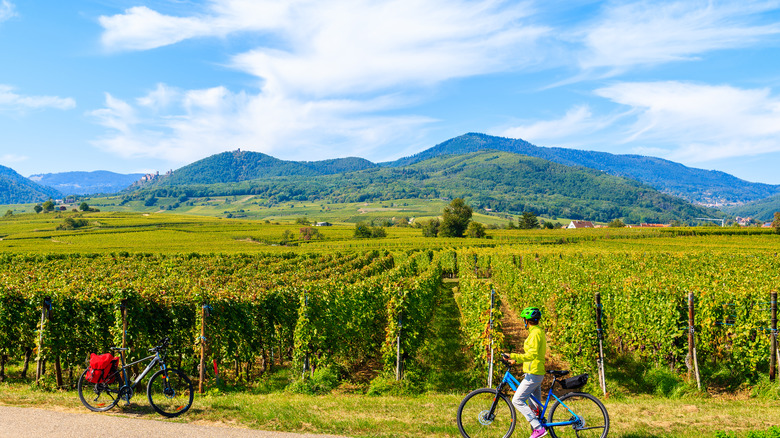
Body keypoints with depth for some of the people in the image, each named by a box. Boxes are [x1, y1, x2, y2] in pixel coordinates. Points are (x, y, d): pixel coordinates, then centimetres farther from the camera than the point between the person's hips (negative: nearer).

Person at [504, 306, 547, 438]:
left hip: (533, 373, -10)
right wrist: (516, 360, 20)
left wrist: (513, 356, -29)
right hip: (537, 373, 10)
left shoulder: (535, 333, -15)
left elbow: (532, 355, -25)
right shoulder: (539, 332, 16)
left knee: (517, 400, -10)